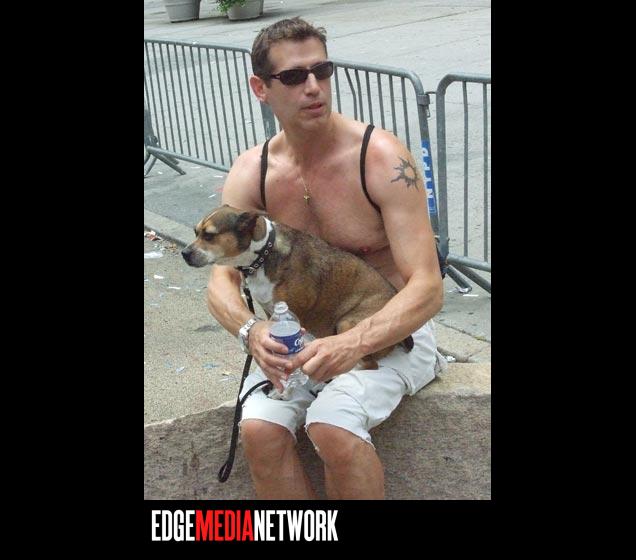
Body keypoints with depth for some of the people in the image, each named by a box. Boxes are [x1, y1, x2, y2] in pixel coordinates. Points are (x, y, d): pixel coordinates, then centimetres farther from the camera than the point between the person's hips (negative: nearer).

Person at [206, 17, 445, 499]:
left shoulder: (382, 157, -16)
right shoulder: (251, 173, -2)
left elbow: (428, 289, -20)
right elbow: (222, 282, -5)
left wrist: (353, 343, -38)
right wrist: (250, 329, -29)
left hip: (389, 332, -3)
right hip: (299, 333, 4)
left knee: (332, 427, -31)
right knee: (259, 430, -23)